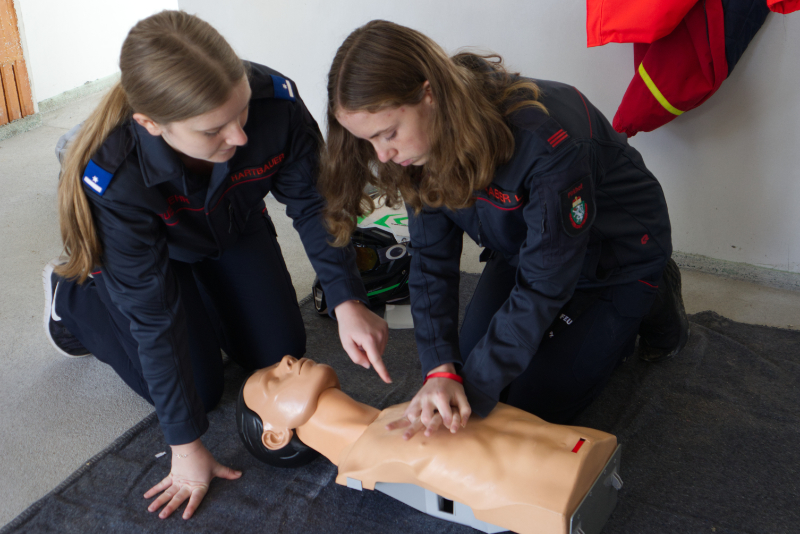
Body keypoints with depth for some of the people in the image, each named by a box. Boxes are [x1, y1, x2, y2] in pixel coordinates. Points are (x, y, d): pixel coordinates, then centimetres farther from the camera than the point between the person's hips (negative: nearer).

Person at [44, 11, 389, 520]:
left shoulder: (275, 100, -39)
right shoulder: (113, 177, -43)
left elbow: (311, 201, -19)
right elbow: (153, 315, -32)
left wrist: (348, 302, -28)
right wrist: (186, 445, -27)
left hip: (234, 231, 4)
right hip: (148, 253, -3)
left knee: (280, 353, 8)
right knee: (200, 388, 0)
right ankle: (72, 296, 18)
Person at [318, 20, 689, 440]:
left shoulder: (546, 140, -42)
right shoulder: (428, 140, -20)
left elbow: (542, 286, -34)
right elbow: (431, 258, -15)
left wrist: (473, 390, -33)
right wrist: (440, 371, -27)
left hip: (616, 257, -6)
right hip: (522, 246, 6)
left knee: (533, 405, -3)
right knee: (469, 370, 7)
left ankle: (650, 302, 13)